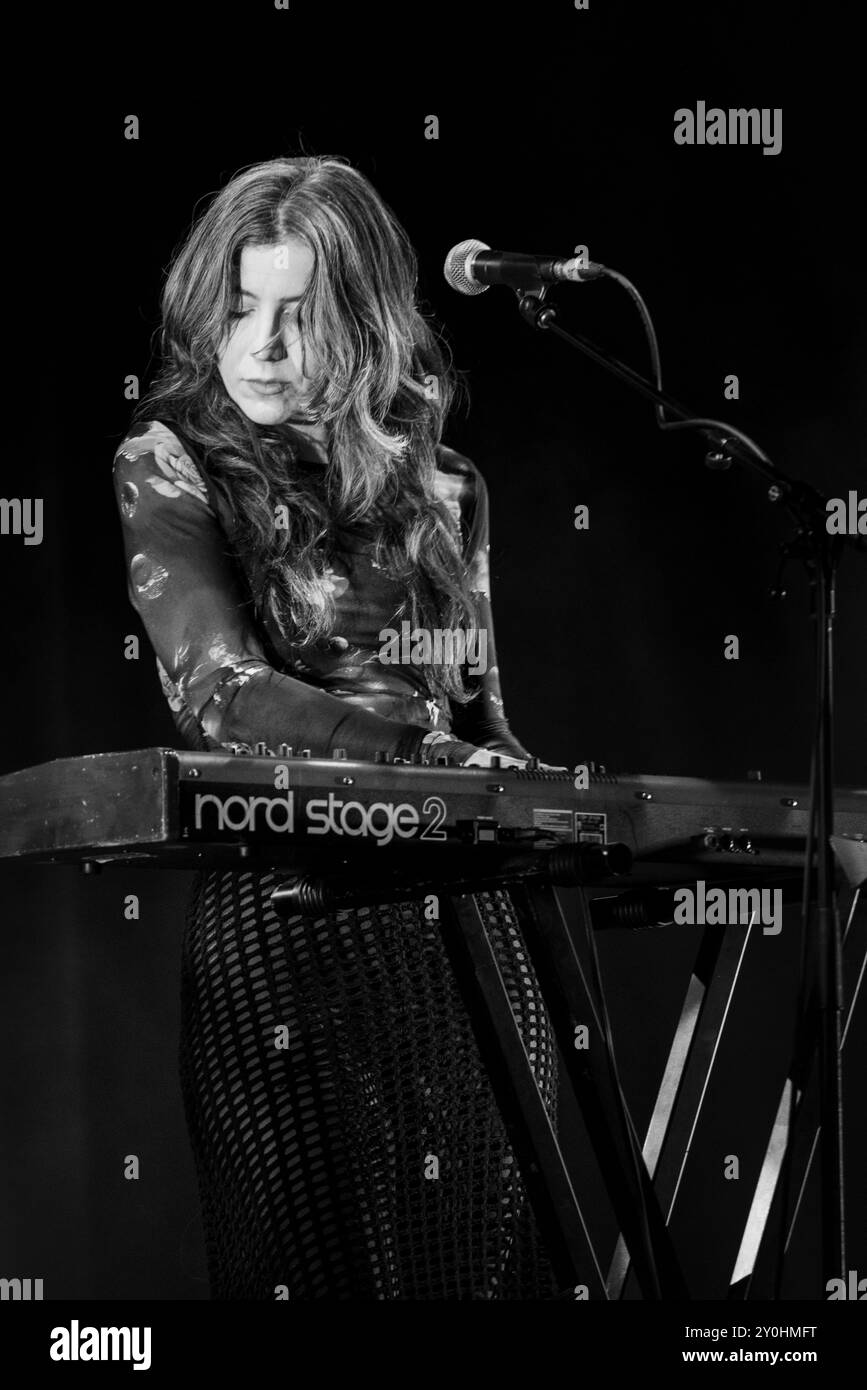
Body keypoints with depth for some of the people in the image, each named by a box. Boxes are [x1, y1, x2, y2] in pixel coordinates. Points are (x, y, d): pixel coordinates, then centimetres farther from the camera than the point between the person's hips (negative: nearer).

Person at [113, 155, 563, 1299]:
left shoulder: (437, 484, 13)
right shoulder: (170, 465, 1)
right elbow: (217, 687, -14)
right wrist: (418, 744, -27)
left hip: (466, 922, 4)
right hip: (280, 913, -3)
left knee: (492, 1243, 0)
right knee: (314, 1244, -3)